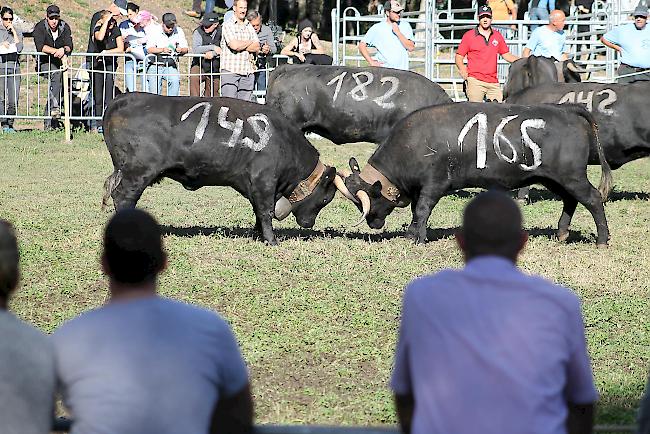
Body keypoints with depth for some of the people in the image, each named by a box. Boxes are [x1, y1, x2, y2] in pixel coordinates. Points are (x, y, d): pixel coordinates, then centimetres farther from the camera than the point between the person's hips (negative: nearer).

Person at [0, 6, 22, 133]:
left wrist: (13, 31, 0)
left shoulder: (17, 32, 14)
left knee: (13, 101, -5)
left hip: (14, 67, 1)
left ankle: (10, 124, 6)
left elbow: (19, 48, -1)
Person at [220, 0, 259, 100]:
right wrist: (250, 42, 3)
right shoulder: (228, 25, 0)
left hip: (247, 71, 5)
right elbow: (234, 45, -13)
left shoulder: (250, 27, 17)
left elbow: (257, 48, 7)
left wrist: (240, 45, -6)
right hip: (230, 70, -5)